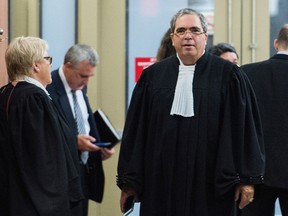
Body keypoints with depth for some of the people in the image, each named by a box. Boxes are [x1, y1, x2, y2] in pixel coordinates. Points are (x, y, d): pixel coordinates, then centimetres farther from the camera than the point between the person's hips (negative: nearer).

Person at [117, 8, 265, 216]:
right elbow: (135, 130, 8)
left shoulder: (228, 75, 0)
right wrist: (128, 181, 5)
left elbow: (246, 127, -2)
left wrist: (247, 178, -6)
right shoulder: (153, 76, 7)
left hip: (212, 184, -2)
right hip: (162, 181, 2)